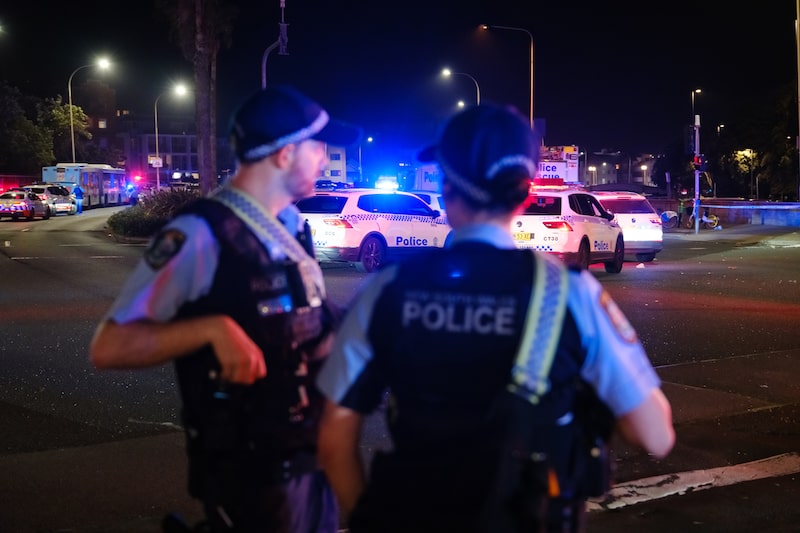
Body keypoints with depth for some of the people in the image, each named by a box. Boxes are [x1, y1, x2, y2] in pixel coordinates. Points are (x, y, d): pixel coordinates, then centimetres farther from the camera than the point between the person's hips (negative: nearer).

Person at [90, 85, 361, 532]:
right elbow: (109, 347, -22)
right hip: (251, 473, -8)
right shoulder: (202, 235, -18)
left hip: (313, 455, 8)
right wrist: (213, 327, -33)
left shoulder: (291, 225, 7)